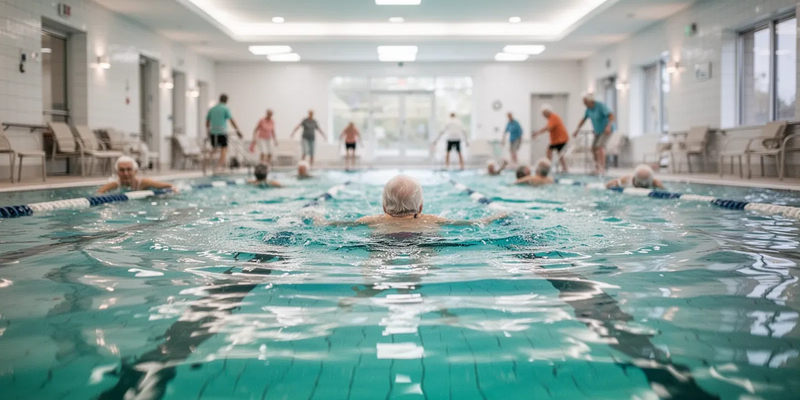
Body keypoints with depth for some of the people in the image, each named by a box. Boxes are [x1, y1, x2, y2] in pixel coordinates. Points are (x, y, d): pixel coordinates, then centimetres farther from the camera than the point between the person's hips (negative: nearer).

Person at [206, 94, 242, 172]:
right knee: (224, 149, -3)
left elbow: (207, 121, 19)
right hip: (222, 132, -5)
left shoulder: (212, 109, 14)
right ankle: (220, 165, -15)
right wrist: (238, 130, -6)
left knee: (214, 149, 14)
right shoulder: (226, 108, -3)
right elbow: (232, 121, -9)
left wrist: (208, 131, 31)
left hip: (213, 133, 5)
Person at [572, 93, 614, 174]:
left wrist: (608, 126, -44)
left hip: (607, 130, -8)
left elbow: (611, 115, -29)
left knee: (600, 146, -22)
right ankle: (597, 168, 11)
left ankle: (602, 168, -25)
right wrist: (577, 130, 8)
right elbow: (584, 119, 13)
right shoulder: (589, 109, 1)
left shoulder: (601, 106, -22)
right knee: (593, 148, 3)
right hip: (598, 131, 8)